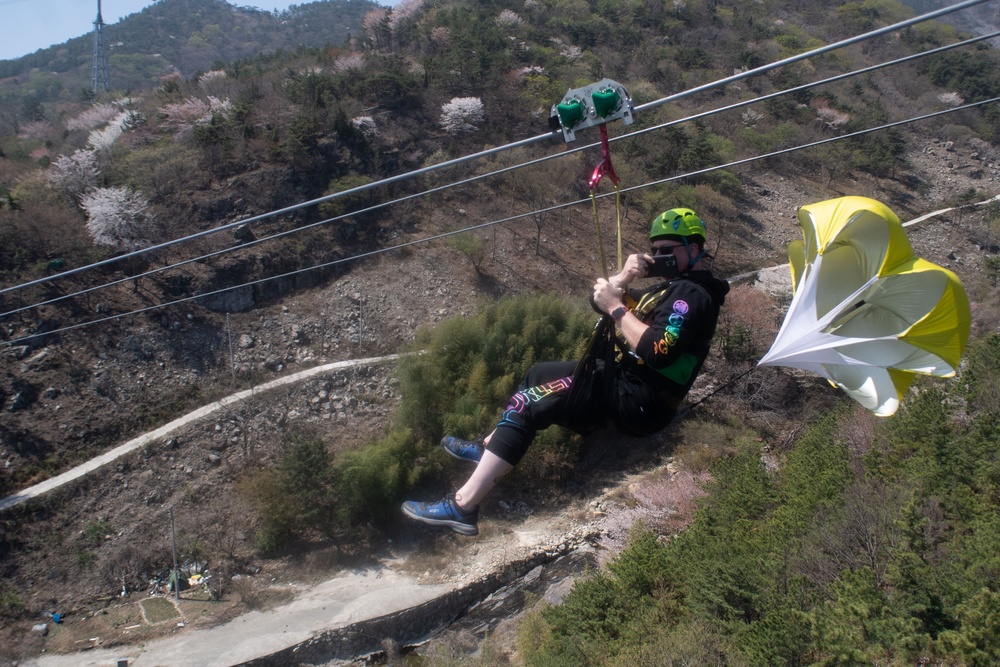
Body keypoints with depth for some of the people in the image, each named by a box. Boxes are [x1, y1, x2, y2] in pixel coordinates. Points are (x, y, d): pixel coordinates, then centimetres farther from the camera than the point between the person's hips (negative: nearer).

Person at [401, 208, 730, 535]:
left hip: (636, 400, -10)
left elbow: (658, 351, -31)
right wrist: (623, 278, -9)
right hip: (625, 380, 10)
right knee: (538, 376, 20)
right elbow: (599, 300, 12)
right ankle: (488, 446, 26)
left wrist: (616, 308, -22)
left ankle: (463, 505, -15)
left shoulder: (692, 294, -13)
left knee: (528, 403, -14)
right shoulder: (676, 286, 18)